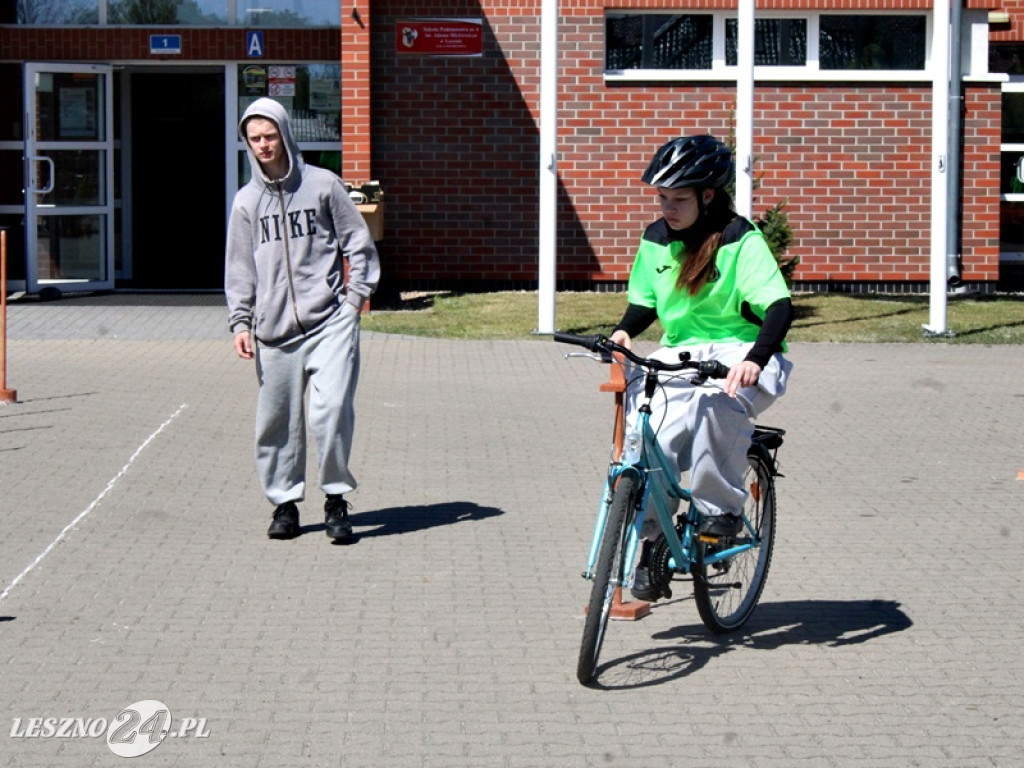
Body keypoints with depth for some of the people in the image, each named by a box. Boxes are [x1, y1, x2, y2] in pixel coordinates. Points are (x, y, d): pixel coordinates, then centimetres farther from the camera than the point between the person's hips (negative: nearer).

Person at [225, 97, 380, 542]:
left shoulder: (322, 185, 5)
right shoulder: (247, 201, 13)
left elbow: (358, 242, 9)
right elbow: (239, 269, 15)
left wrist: (358, 293, 1)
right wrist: (241, 322, 7)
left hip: (330, 322, -3)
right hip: (274, 330, 3)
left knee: (331, 410, -15)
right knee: (277, 420, 5)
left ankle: (336, 497, -1)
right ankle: (285, 501, 18)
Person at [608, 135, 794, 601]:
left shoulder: (740, 240, -12)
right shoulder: (656, 240, 6)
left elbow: (779, 307, -22)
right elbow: (645, 303, 17)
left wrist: (754, 360, -40)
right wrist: (623, 332, -7)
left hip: (739, 353, -5)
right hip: (680, 356, 5)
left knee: (717, 401, -40)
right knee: (649, 443, -19)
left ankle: (721, 507, -19)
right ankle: (652, 546, 2)